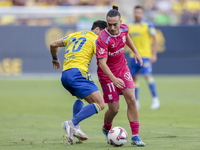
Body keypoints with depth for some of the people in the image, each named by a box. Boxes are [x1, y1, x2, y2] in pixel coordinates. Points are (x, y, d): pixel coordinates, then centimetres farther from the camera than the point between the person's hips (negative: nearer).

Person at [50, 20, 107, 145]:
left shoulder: (74, 35, 26)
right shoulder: (95, 39, 6)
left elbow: (53, 44, 30)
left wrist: (55, 59, 45)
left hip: (64, 74, 8)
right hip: (78, 72, -8)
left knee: (80, 97, 35)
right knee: (100, 104, -13)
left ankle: (75, 128, 17)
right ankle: (72, 124, -26)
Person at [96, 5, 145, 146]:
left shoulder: (124, 28, -9)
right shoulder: (103, 39, -29)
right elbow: (102, 63, -35)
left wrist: (136, 52, 20)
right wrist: (113, 79, -47)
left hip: (122, 68, 5)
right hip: (107, 73, -5)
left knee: (131, 100, -11)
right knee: (114, 109, -1)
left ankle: (135, 136, -8)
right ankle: (106, 129, 33)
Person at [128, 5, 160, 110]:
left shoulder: (148, 25, -4)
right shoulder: (130, 26, 9)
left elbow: (155, 40, -3)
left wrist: (154, 54, -9)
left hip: (145, 55, -5)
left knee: (148, 75, -17)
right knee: (134, 77, 5)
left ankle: (155, 99, -9)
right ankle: (135, 102, 13)